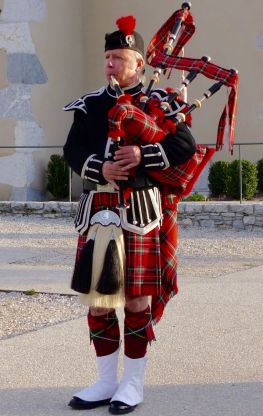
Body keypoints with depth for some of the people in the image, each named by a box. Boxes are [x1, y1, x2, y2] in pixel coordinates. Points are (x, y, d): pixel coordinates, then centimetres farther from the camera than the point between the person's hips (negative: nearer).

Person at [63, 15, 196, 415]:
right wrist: (100, 168, -15)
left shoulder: (160, 103, 3)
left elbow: (185, 146, -7)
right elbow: (73, 150, 5)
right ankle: (106, 381, 18)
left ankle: (133, 382, 12)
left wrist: (143, 154, -20)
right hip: (98, 212, 4)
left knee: (138, 297, 0)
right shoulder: (90, 105, 13)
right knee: (97, 296, 6)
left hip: (141, 211, -4)